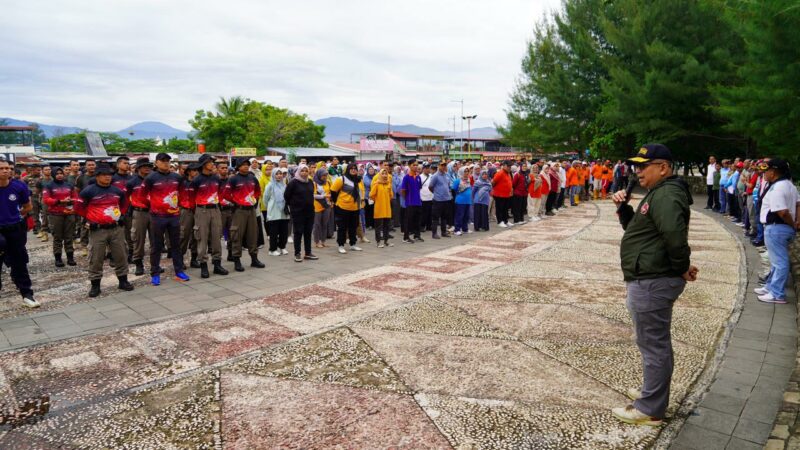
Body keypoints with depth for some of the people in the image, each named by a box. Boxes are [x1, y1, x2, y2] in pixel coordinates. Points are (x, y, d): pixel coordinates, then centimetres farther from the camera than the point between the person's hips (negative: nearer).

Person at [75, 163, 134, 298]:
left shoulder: (117, 190, 7)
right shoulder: (89, 191, -8)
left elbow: (124, 203, 24)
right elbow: (79, 206, -1)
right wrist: (90, 217, 2)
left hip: (116, 228, 4)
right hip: (97, 230, -4)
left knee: (121, 255, 9)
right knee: (96, 258, 2)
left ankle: (123, 281, 20)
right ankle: (95, 285, 12)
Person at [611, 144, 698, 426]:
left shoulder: (666, 194, -18)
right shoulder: (657, 193, 17)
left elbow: (675, 235, -29)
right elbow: (635, 227, 23)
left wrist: (682, 268, -14)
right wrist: (623, 207, 6)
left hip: (652, 281, -11)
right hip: (650, 279, 11)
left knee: (653, 345, -1)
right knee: (655, 342, 21)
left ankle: (650, 410, 11)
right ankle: (653, 392, 37)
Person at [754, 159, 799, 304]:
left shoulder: (776, 188, -21)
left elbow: (782, 212, -25)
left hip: (776, 228, -10)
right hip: (785, 227, 11)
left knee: (779, 262, -3)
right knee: (777, 260, 20)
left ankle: (777, 294, 5)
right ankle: (771, 287, 32)